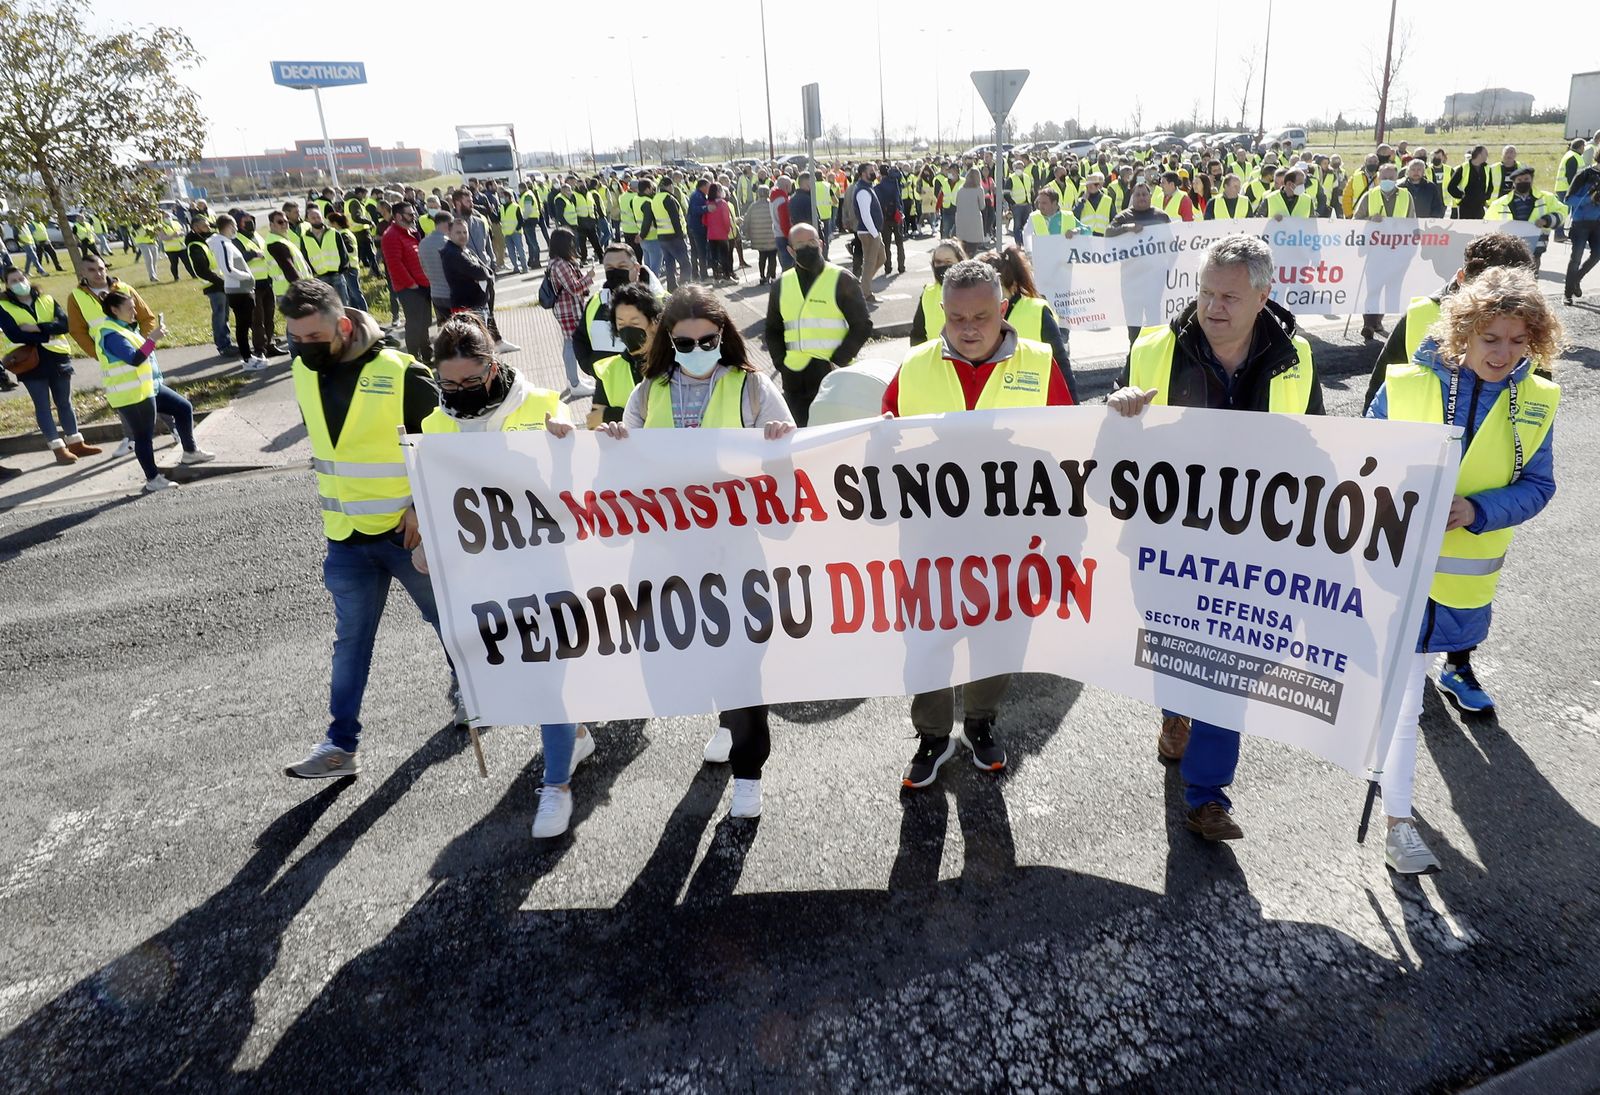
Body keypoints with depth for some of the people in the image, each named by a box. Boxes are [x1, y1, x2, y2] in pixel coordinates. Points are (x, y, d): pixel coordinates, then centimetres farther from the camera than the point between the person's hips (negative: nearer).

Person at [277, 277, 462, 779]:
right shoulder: (304, 374, 1)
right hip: (345, 536, 5)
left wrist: (423, 505, -17)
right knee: (350, 641, 8)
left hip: (407, 529, -4)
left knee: (446, 615, 15)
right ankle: (340, 744, 15)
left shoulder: (401, 372, -18)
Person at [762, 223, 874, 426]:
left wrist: (838, 361, -11)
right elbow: (772, 330, 20)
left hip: (834, 375, -4)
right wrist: (781, 363, 5)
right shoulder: (781, 285, 11)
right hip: (795, 378, 4)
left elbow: (862, 326, -3)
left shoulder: (841, 280, -2)